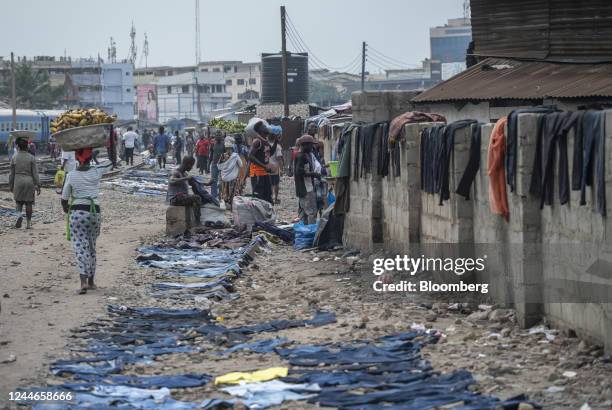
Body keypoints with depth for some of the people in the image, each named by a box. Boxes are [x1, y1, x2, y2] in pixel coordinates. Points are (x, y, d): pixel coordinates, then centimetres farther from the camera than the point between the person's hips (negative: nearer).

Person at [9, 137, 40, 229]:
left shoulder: (14, 158, -1)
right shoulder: (31, 158, -3)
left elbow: (12, 173, 3)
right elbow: (35, 173, -5)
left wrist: (11, 185, 12)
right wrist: (37, 185, 0)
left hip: (18, 181, 0)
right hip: (29, 181, 0)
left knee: (19, 201, 13)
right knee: (28, 203, 8)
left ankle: (19, 214, -17)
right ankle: (28, 223, 10)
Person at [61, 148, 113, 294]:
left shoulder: (71, 176, -6)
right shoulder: (97, 172, -2)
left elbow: (64, 200, 0)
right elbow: (112, 161, 15)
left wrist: (67, 211, 19)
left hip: (77, 213, -3)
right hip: (95, 212, 3)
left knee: (80, 248, -5)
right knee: (92, 247, 16)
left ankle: (83, 282, -21)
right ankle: (91, 281, 24)